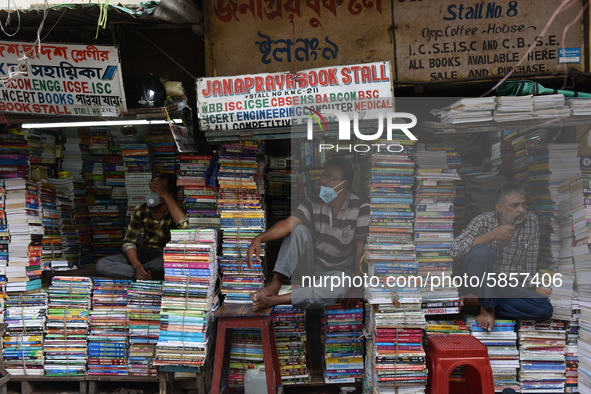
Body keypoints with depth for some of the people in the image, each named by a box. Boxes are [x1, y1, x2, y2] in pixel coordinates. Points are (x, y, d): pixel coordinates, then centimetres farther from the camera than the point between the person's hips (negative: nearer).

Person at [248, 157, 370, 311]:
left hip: (337, 272, -3)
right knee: (299, 229, -22)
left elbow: (361, 249, -15)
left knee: (339, 289, -38)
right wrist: (259, 239, -36)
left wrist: (356, 287, -22)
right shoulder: (314, 203, -6)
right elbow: (288, 223, -19)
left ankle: (274, 300, -39)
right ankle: (274, 285, -27)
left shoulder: (360, 208, -14)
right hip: (310, 265, 3)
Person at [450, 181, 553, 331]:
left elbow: (530, 263, 5)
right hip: (482, 283, -4)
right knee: (481, 251, -32)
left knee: (545, 310, -20)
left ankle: (488, 304, -9)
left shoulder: (532, 221, -4)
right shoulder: (483, 221, -12)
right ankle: (487, 307, -16)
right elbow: (454, 250, -26)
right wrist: (492, 235, -30)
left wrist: (526, 294, 6)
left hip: (510, 287, 4)